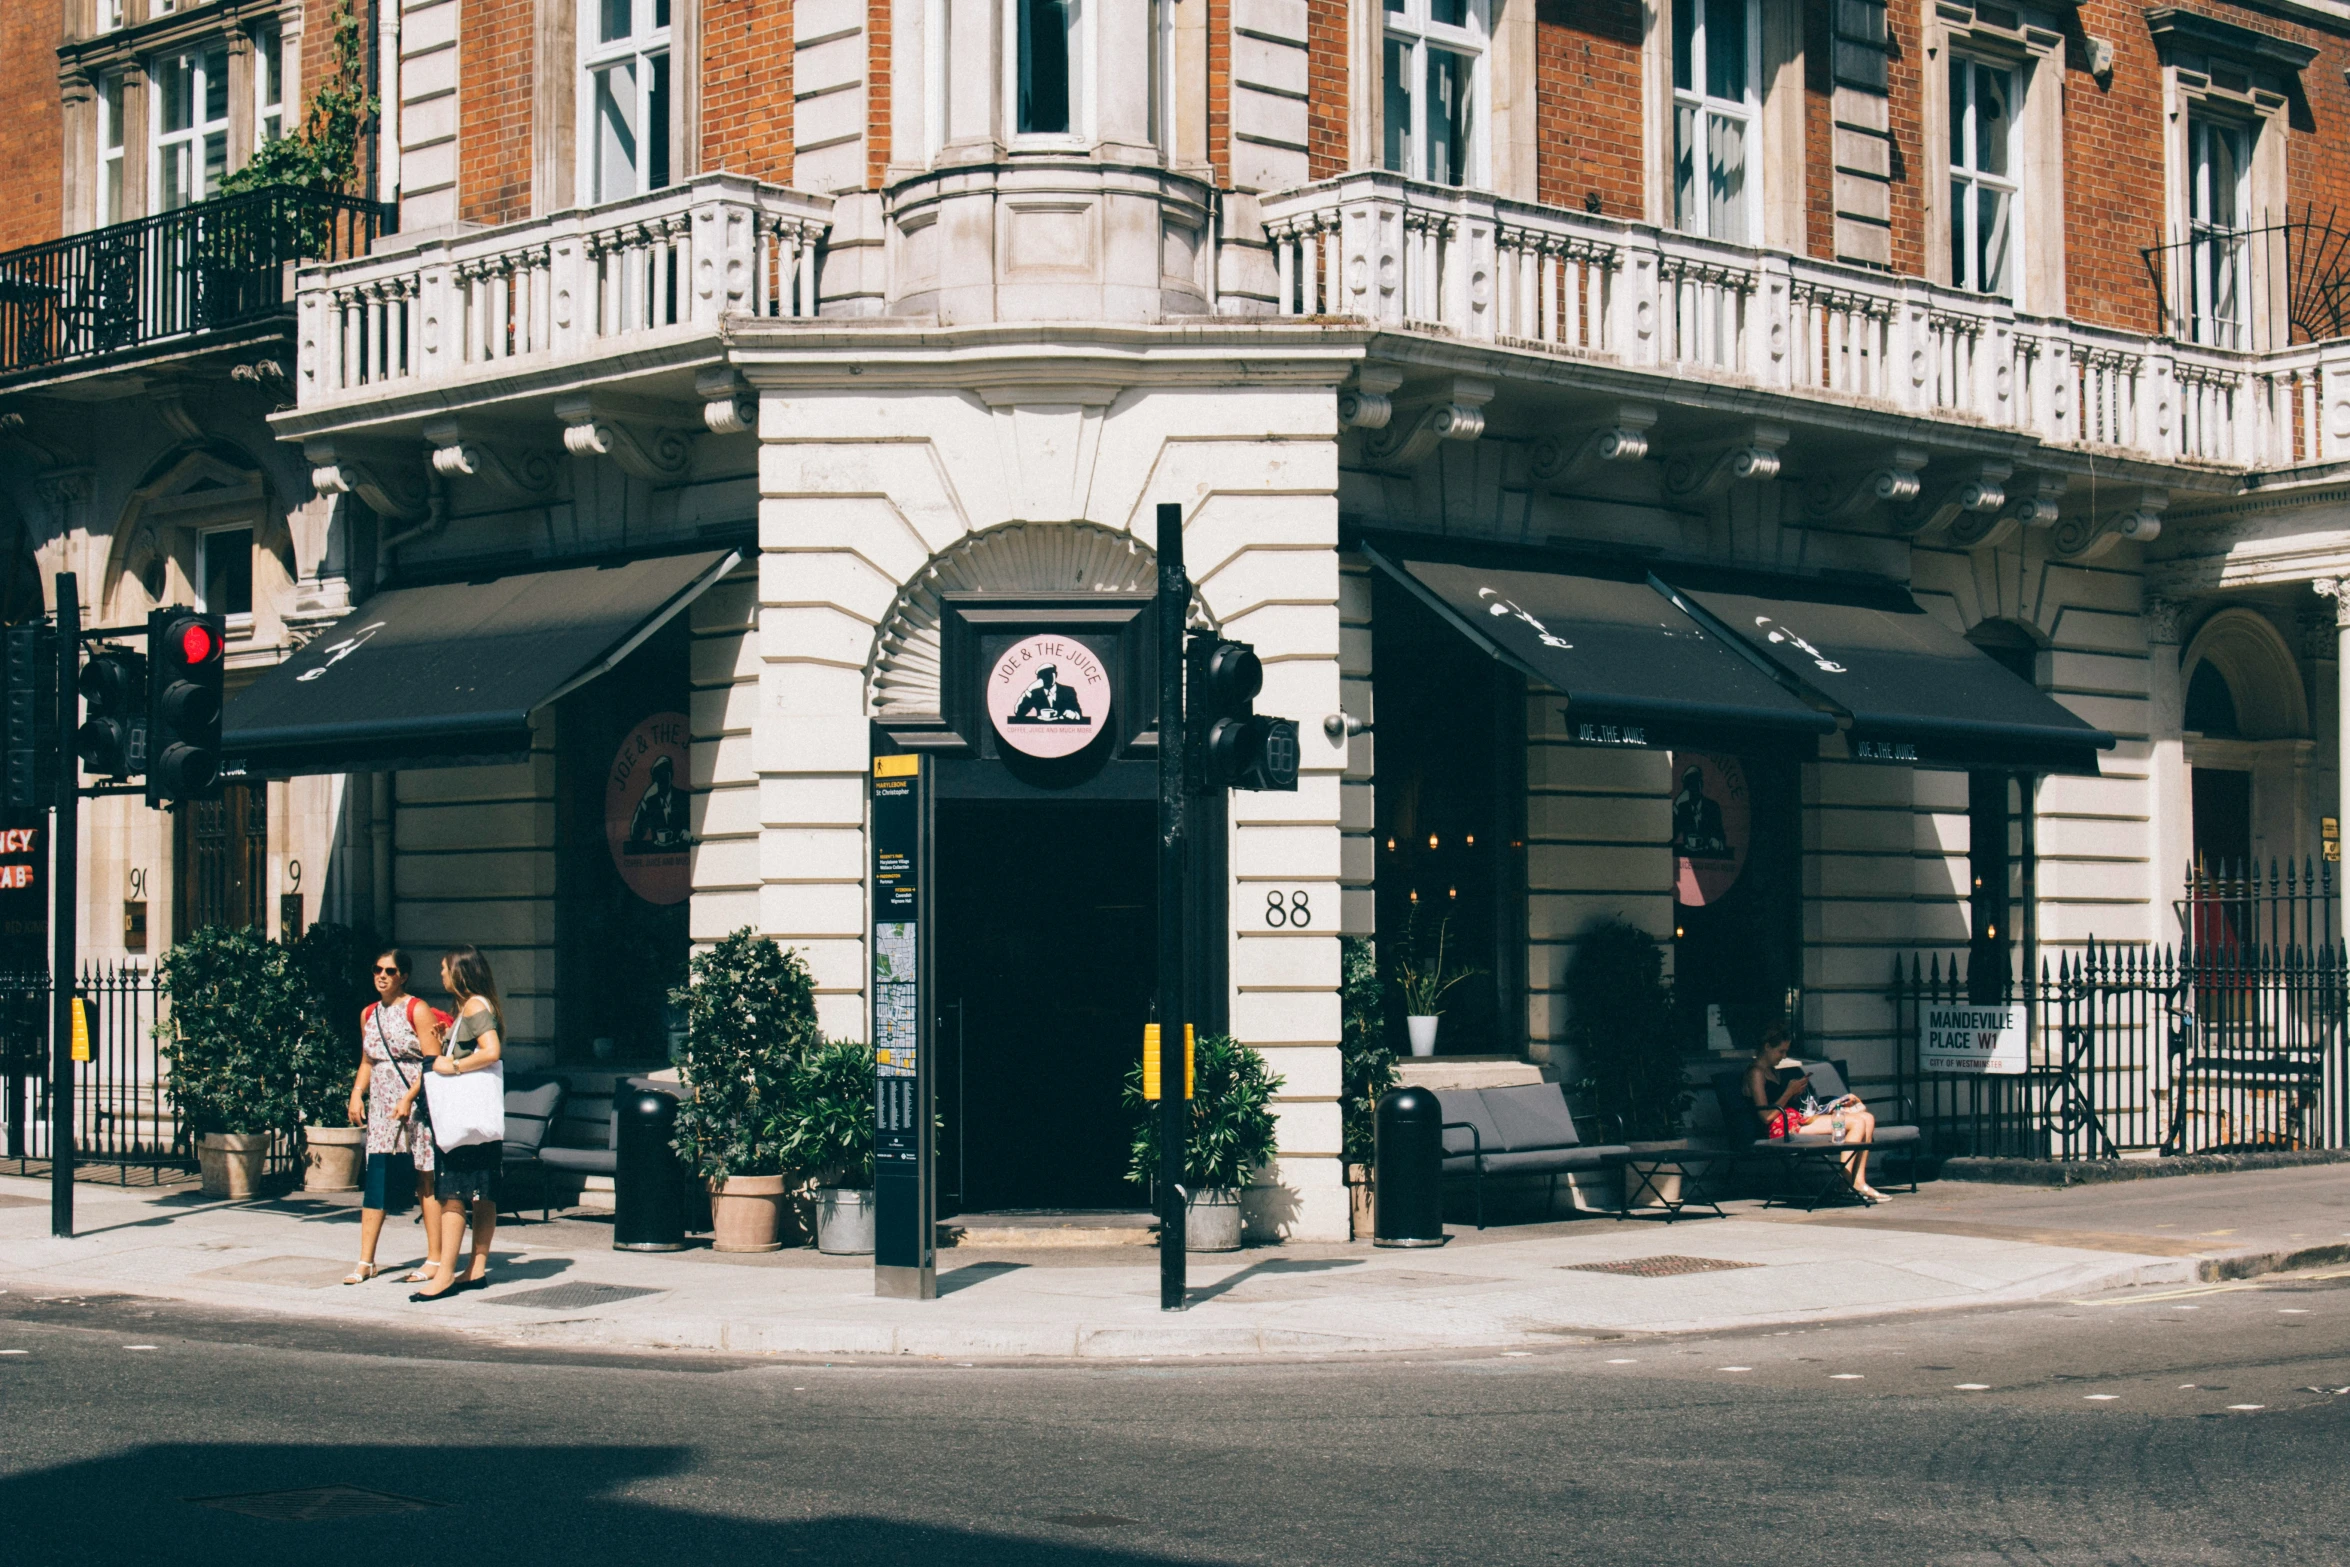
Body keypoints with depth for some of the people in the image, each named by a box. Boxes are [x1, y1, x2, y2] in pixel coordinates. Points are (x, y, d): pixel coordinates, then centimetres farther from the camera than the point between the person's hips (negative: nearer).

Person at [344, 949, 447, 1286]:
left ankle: (435, 1260, 2)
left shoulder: (417, 1011, -4)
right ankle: (366, 1262, 5)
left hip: (415, 1108, -6)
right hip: (381, 1108, 6)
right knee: (376, 1181, 2)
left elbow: (433, 1062, -10)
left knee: (426, 1182, -2)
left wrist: (409, 1098, -19)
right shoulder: (369, 1014, 14)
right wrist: (357, 1093, 6)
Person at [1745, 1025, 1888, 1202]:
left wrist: (1796, 1093, 9)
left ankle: (1859, 1182, -5)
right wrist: (1790, 1091, -8)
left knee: (1867, 1119, -1)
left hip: (1797, 1119, 10)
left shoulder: (1772, 1071, 24)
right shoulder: (1756, 1073, -7)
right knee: (1857, 1122, -19)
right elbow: (1767, 1116, -16)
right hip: (1784, 1126, -10)